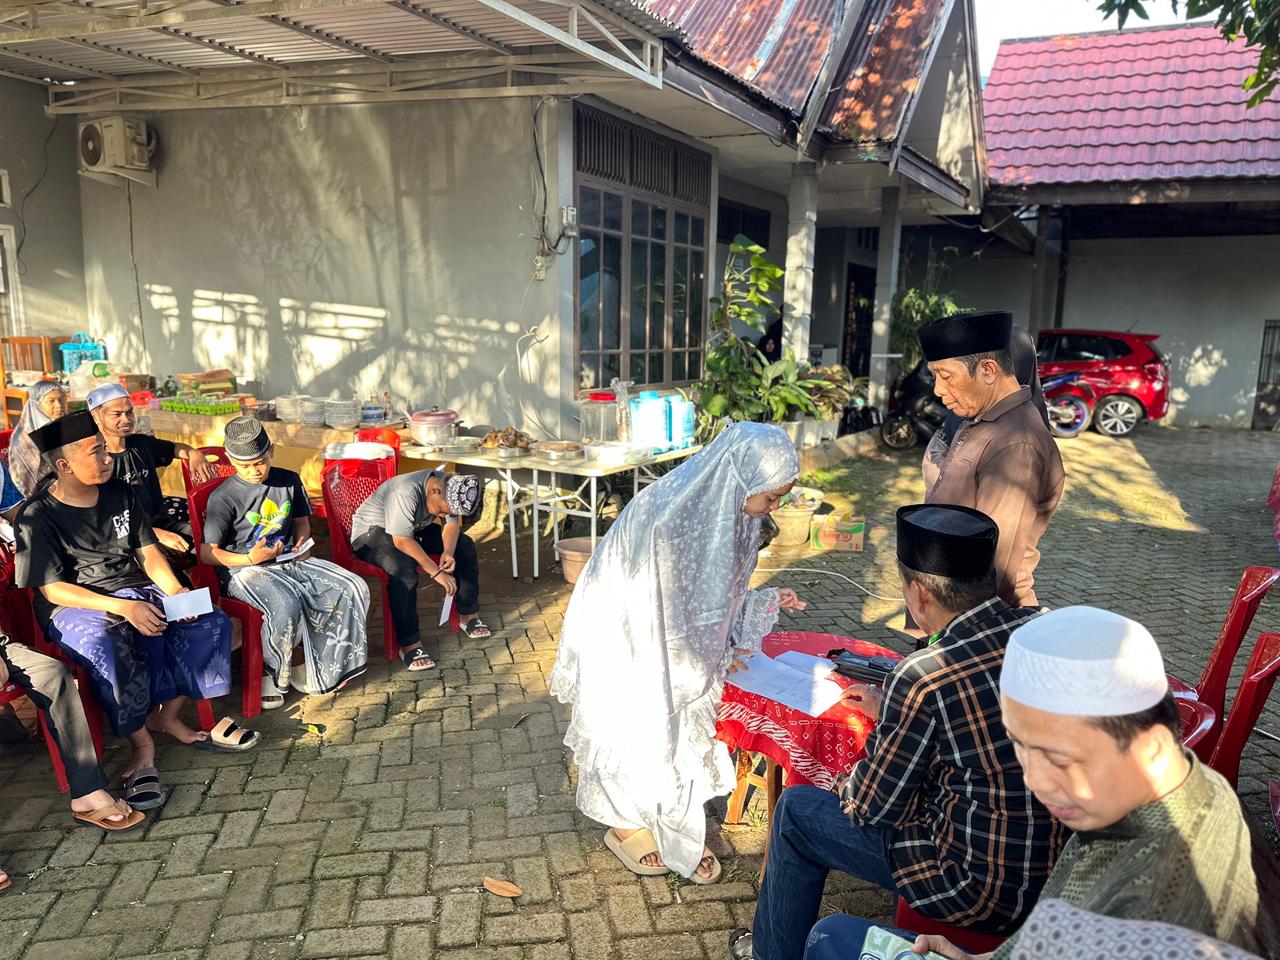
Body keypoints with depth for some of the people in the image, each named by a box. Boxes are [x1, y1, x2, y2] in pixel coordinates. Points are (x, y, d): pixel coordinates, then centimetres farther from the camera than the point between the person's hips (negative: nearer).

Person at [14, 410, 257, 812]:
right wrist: (122, 608, -25)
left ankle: (166, 715, -8)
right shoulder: (36, 516, -9)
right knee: (111, 652, -38)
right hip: (74, 608, -5)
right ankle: (142, 745, -18)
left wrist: (176, 591, -11)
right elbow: (53, 589, -13)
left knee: (211, 623, -16)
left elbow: (147, 551, 8)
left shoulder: (119, 493, 8)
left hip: (137, 591, 6)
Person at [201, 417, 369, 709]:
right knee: (286, 605, -37)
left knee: (354, 588, -14)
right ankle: (269, 672, -7)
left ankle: (310, 661, -1)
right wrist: (250, 559, -21)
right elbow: (207, 553, -9)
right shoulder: (223, 497, -8)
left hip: (288, 561, 5)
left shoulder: (289, 481, 6)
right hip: (244, 568, -5)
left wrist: (303, 542, 0)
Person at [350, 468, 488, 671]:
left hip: (414, 528, 8)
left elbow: (452, 524, -6)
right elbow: (401, 541, -38)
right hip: (370, 533, -8)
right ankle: (409, 644, -29)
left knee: (464, 545, -6)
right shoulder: (406, 492, -36)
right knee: (403, 567, -37)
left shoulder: (449, 489, -13)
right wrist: (436, 572, -38)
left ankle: (468, 614, 6)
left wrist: (448, 552, -27)